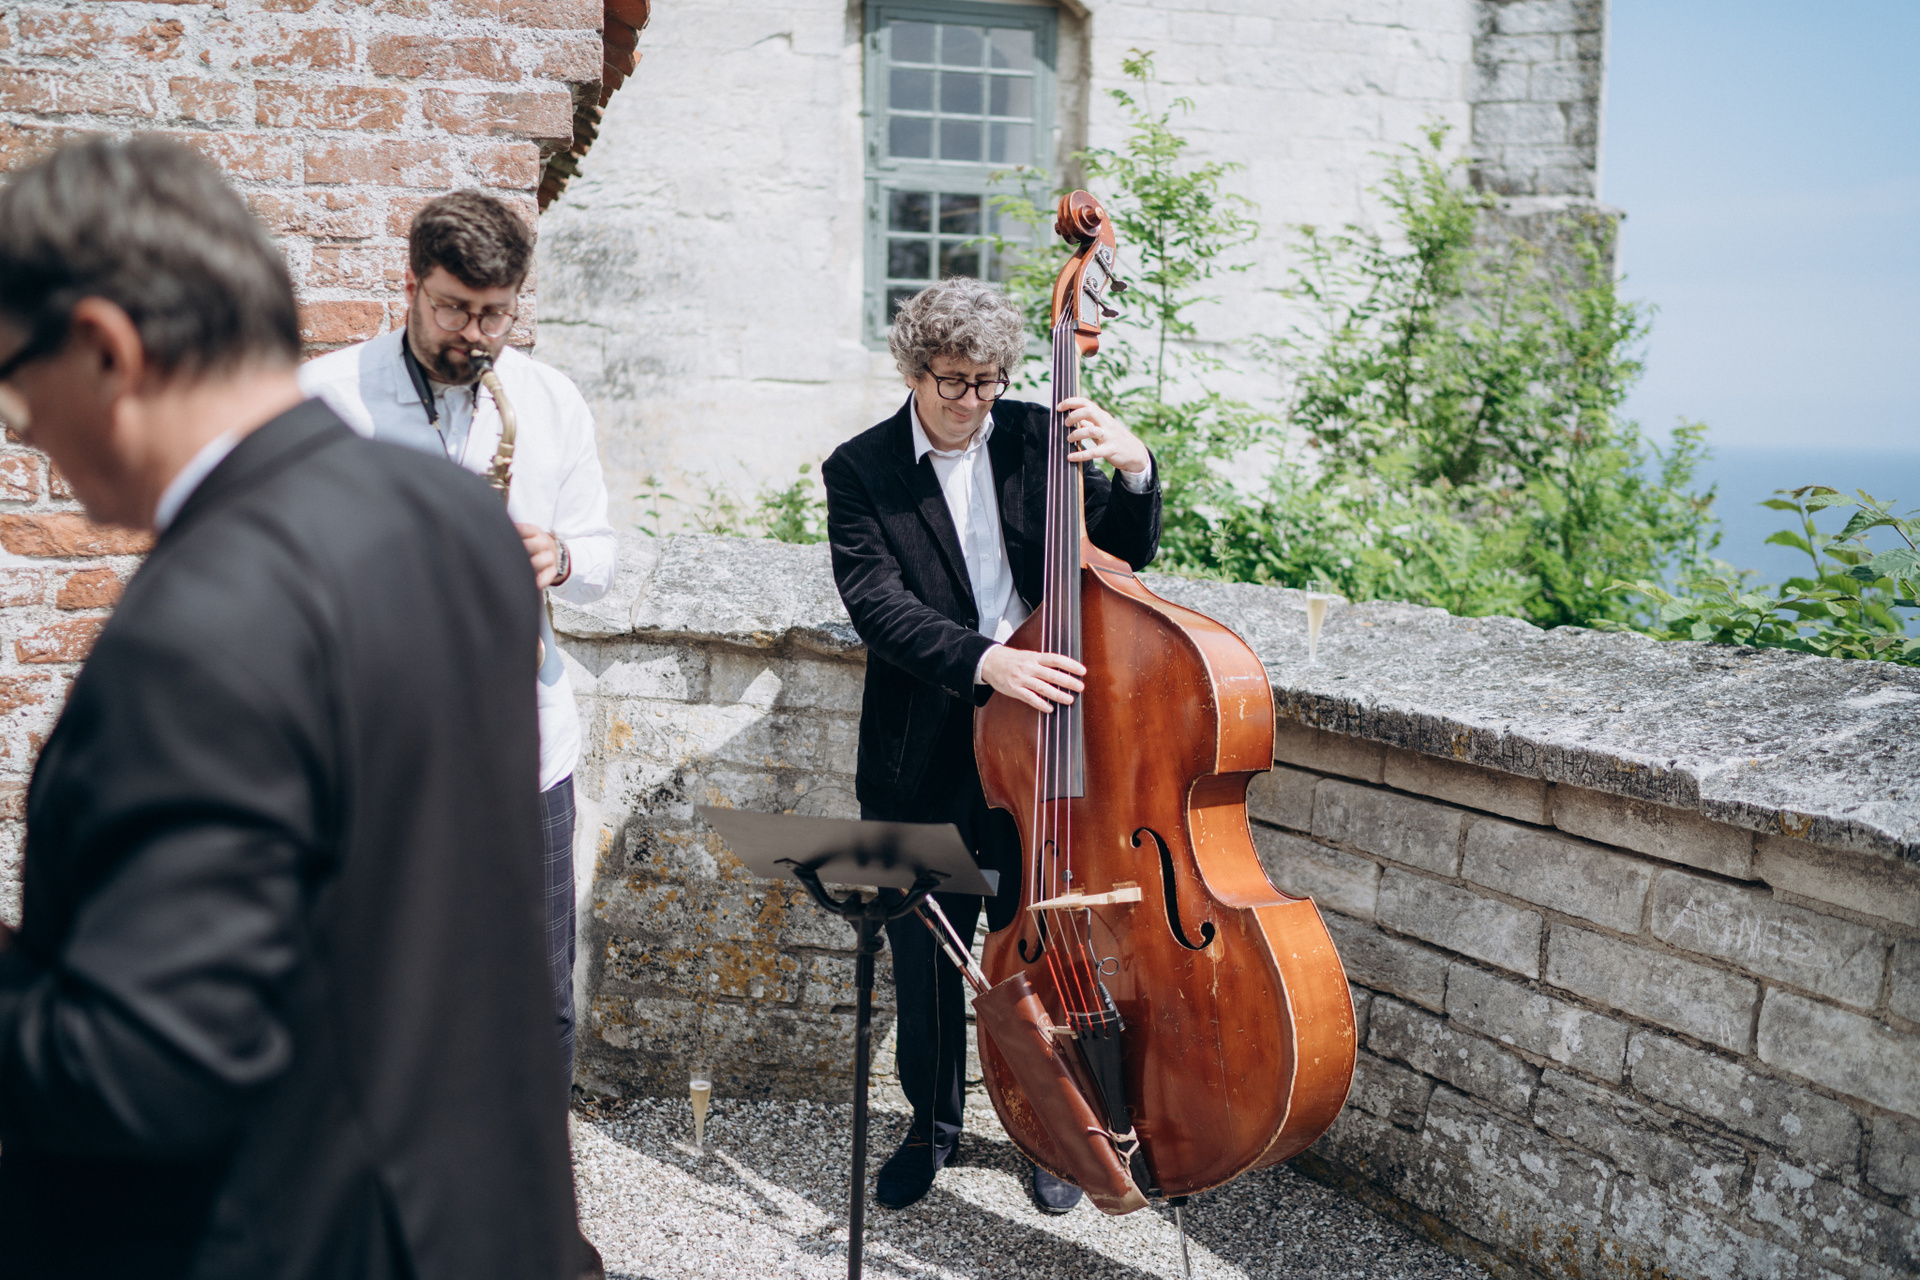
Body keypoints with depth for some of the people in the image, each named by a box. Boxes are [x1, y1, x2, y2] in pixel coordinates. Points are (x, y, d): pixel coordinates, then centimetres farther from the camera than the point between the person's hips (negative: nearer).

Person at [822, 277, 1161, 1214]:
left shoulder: (1036, 439, 2)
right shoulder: (862, 471, -3)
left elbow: (1125, 555, 3)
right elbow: (877, 605, -16)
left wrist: (1135, 470, -17)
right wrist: (984, 661, -30)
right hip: (924, 759, -1)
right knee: (925, 957, 12)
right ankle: (932, 1123, 35)